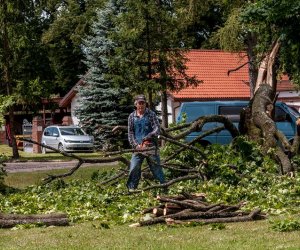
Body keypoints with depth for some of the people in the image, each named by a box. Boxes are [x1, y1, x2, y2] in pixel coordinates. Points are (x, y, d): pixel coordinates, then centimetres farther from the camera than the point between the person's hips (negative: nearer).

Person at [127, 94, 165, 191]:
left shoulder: (151, 114, 2)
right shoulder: (132, 117, 9)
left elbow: (157, 129, -7)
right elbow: (130, 133, 8)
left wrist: (147, 138, -21)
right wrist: (136, 145, -6)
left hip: (151, 147, -2)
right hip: (138, 148, 2)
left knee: (157, 168, 3)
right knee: (134, 169, -6)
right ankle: (131, 189, 1)